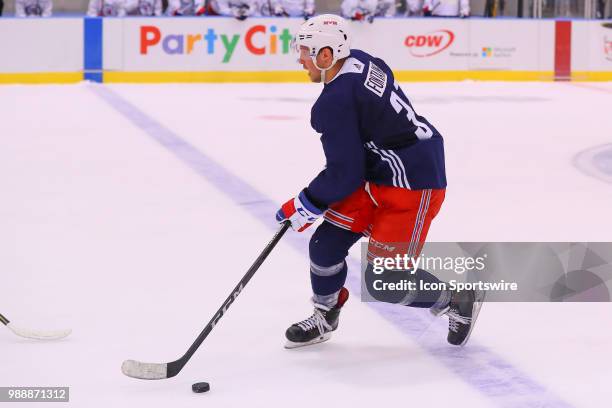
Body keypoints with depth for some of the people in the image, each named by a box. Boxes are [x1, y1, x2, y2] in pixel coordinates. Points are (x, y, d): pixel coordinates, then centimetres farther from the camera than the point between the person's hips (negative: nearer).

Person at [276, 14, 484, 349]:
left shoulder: (334, 102, -24)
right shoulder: (361, 61, 2)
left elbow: (344, 174, -20)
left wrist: (303, 206, -7)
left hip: (413, 186, -10)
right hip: (379, 174, 10)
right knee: (327, 242, 7)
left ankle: (458, 303, 13)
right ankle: (325, 317, 26)